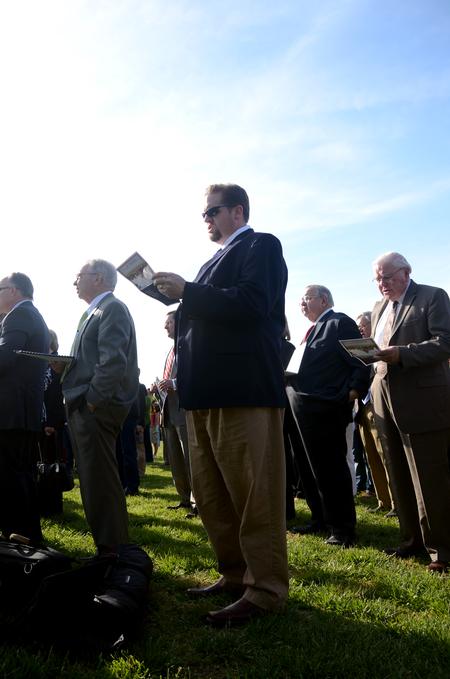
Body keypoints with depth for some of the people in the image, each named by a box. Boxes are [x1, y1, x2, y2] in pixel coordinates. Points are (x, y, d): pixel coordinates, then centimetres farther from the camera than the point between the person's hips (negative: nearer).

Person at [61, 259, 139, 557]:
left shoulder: (112, 308, -9)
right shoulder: (95, 312, 22)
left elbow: (113, 361, -20)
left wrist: (93, 399, -19)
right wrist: (66, 368, 10)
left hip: (97, 408, -10)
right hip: (84, 408, 10)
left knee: (101, 480, -7)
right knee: (94, 479, 14)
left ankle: (113, 550, 1)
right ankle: (109, 546, 23)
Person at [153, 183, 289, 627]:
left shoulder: (261, 246, -1)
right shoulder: (217, 259, 25)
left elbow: (252, 303, -18)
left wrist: (186, 292, -16)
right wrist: (181, 315, 8)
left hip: (244, 389, -10)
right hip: (207, 391, 10)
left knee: (254, 494, -3)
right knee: (211, 495, 14)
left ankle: (266, 589, 7)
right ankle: (235, 574, 26)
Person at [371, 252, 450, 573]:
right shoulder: (379, 307, 19)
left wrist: (401, 354, -23)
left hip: (422, 401, -7)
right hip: (387, 402, 7)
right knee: (400, 477, 11)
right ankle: (413, 539, 23)